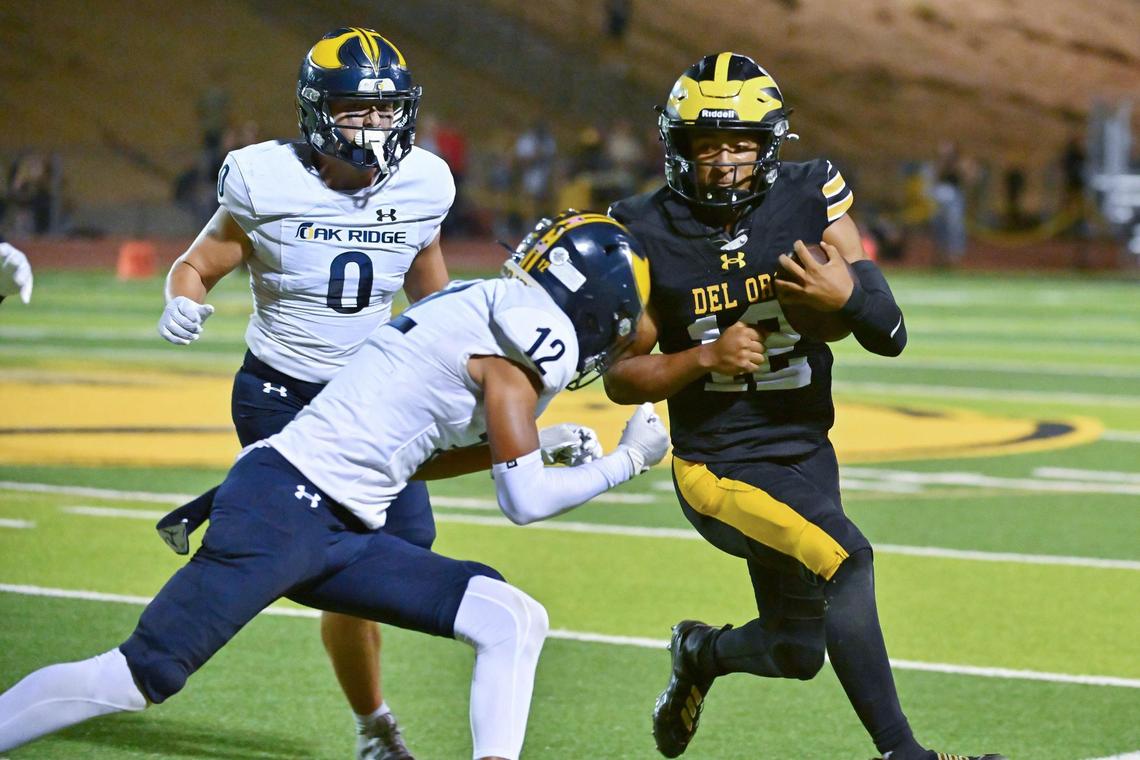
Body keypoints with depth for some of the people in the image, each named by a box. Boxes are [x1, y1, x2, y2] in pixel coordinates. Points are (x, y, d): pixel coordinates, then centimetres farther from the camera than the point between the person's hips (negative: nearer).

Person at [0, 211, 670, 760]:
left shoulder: (484, 315, 18)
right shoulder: (526, 330, -10)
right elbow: (525, 502, -11)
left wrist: (528, 447, 21)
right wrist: (628, 462, 3)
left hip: (345, 535, 10)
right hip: (285, 506, -10)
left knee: (515, 622, 0)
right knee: (143, 676, -11)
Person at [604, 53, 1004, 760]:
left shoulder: (810, 203, -4)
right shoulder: (652, 235, -9)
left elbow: (892, 337, -5)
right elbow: (620, 377, -4)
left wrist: (846, 294, -26)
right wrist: (706, 357, -21)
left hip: (806, 454, 4)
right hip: (717, 463, -4)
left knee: (796, 653, 13)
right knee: (844, 558, -29)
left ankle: (702, 655, 49)